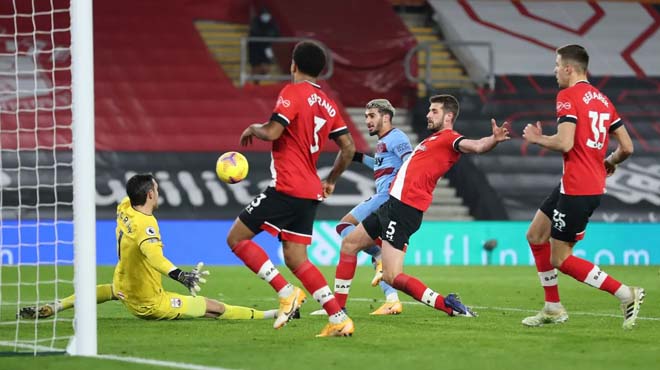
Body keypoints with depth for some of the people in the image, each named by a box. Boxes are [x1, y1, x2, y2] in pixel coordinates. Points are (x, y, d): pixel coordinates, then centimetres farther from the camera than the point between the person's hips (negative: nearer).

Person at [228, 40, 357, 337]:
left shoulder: (293, 92, -8)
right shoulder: (327, 104, 14)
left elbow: (272, 132, -18)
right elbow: (348, 148, 14)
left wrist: (253, 128, 3)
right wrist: (331, 180, 26)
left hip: (287, 188, -8)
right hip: (311, 192, 8)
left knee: (237, 238, -1)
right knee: (295, 259, 10)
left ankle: (287, 292, -10)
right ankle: (338, 319, 0)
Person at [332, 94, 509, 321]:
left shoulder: (449, 139, -9)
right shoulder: (433, 139, 21)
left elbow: (476, 146, -26)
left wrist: (494, 139, -48)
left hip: (404, 209, -10)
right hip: (392, 205, 10)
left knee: (393, 277, -19)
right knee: (349, 243, 19)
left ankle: (447, 305, -16)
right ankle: (337, 307, 24)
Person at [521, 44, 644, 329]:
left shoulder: (568, 96, -12)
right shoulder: (602, 99, 12)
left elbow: (565, 143, -23)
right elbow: (627, 147, 11)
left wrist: (538, 138, -5)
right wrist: (609, 163, 30)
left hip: (577, 189, -9)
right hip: (595, 184, 9)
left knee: (560, 260, -2)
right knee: (536, 235, 18)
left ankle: (626, 294, -8)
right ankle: (553, 309, 22)